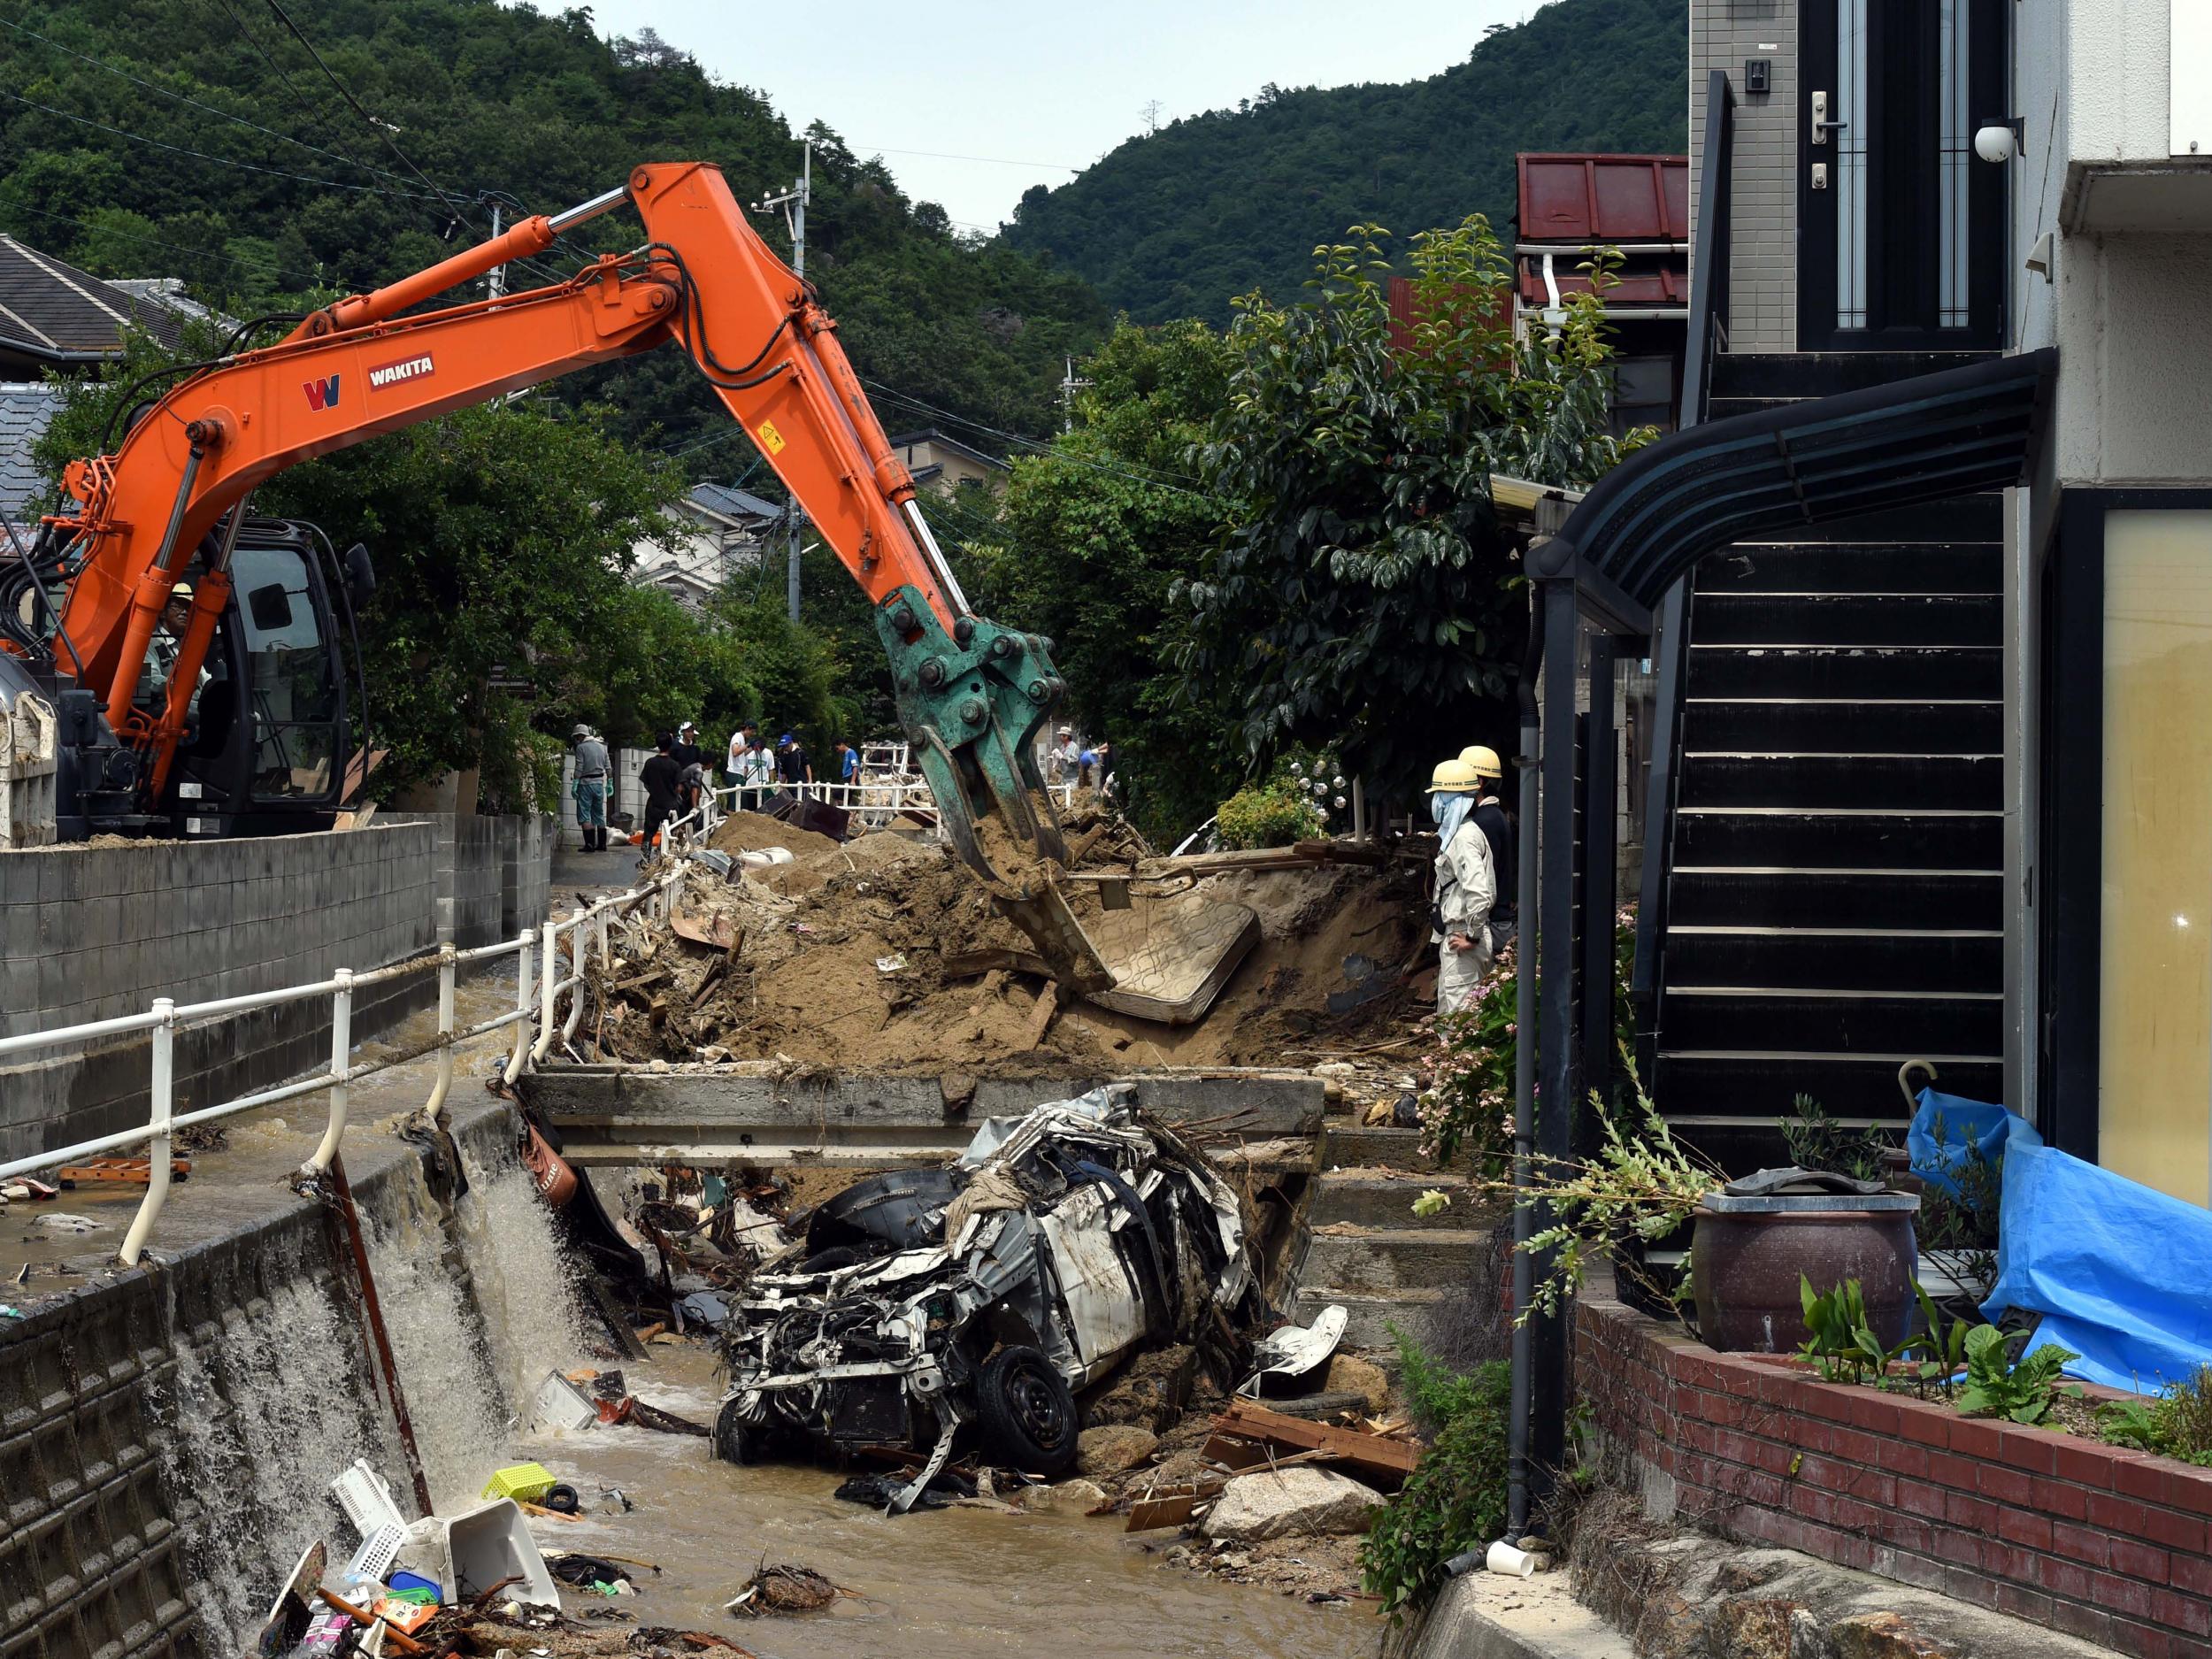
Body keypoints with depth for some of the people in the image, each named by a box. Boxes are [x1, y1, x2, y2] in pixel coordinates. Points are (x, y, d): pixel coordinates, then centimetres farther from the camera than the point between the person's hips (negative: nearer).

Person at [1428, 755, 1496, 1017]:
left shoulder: (1463, 838, -18)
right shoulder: (1457, 833, 14)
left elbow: (1479, 893, -28)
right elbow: (1486, 892, 23)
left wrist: (1472, 936, -20)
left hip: (1461, 939, -11)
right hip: (1455, 933, 11)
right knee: (1446, 1010, 17)